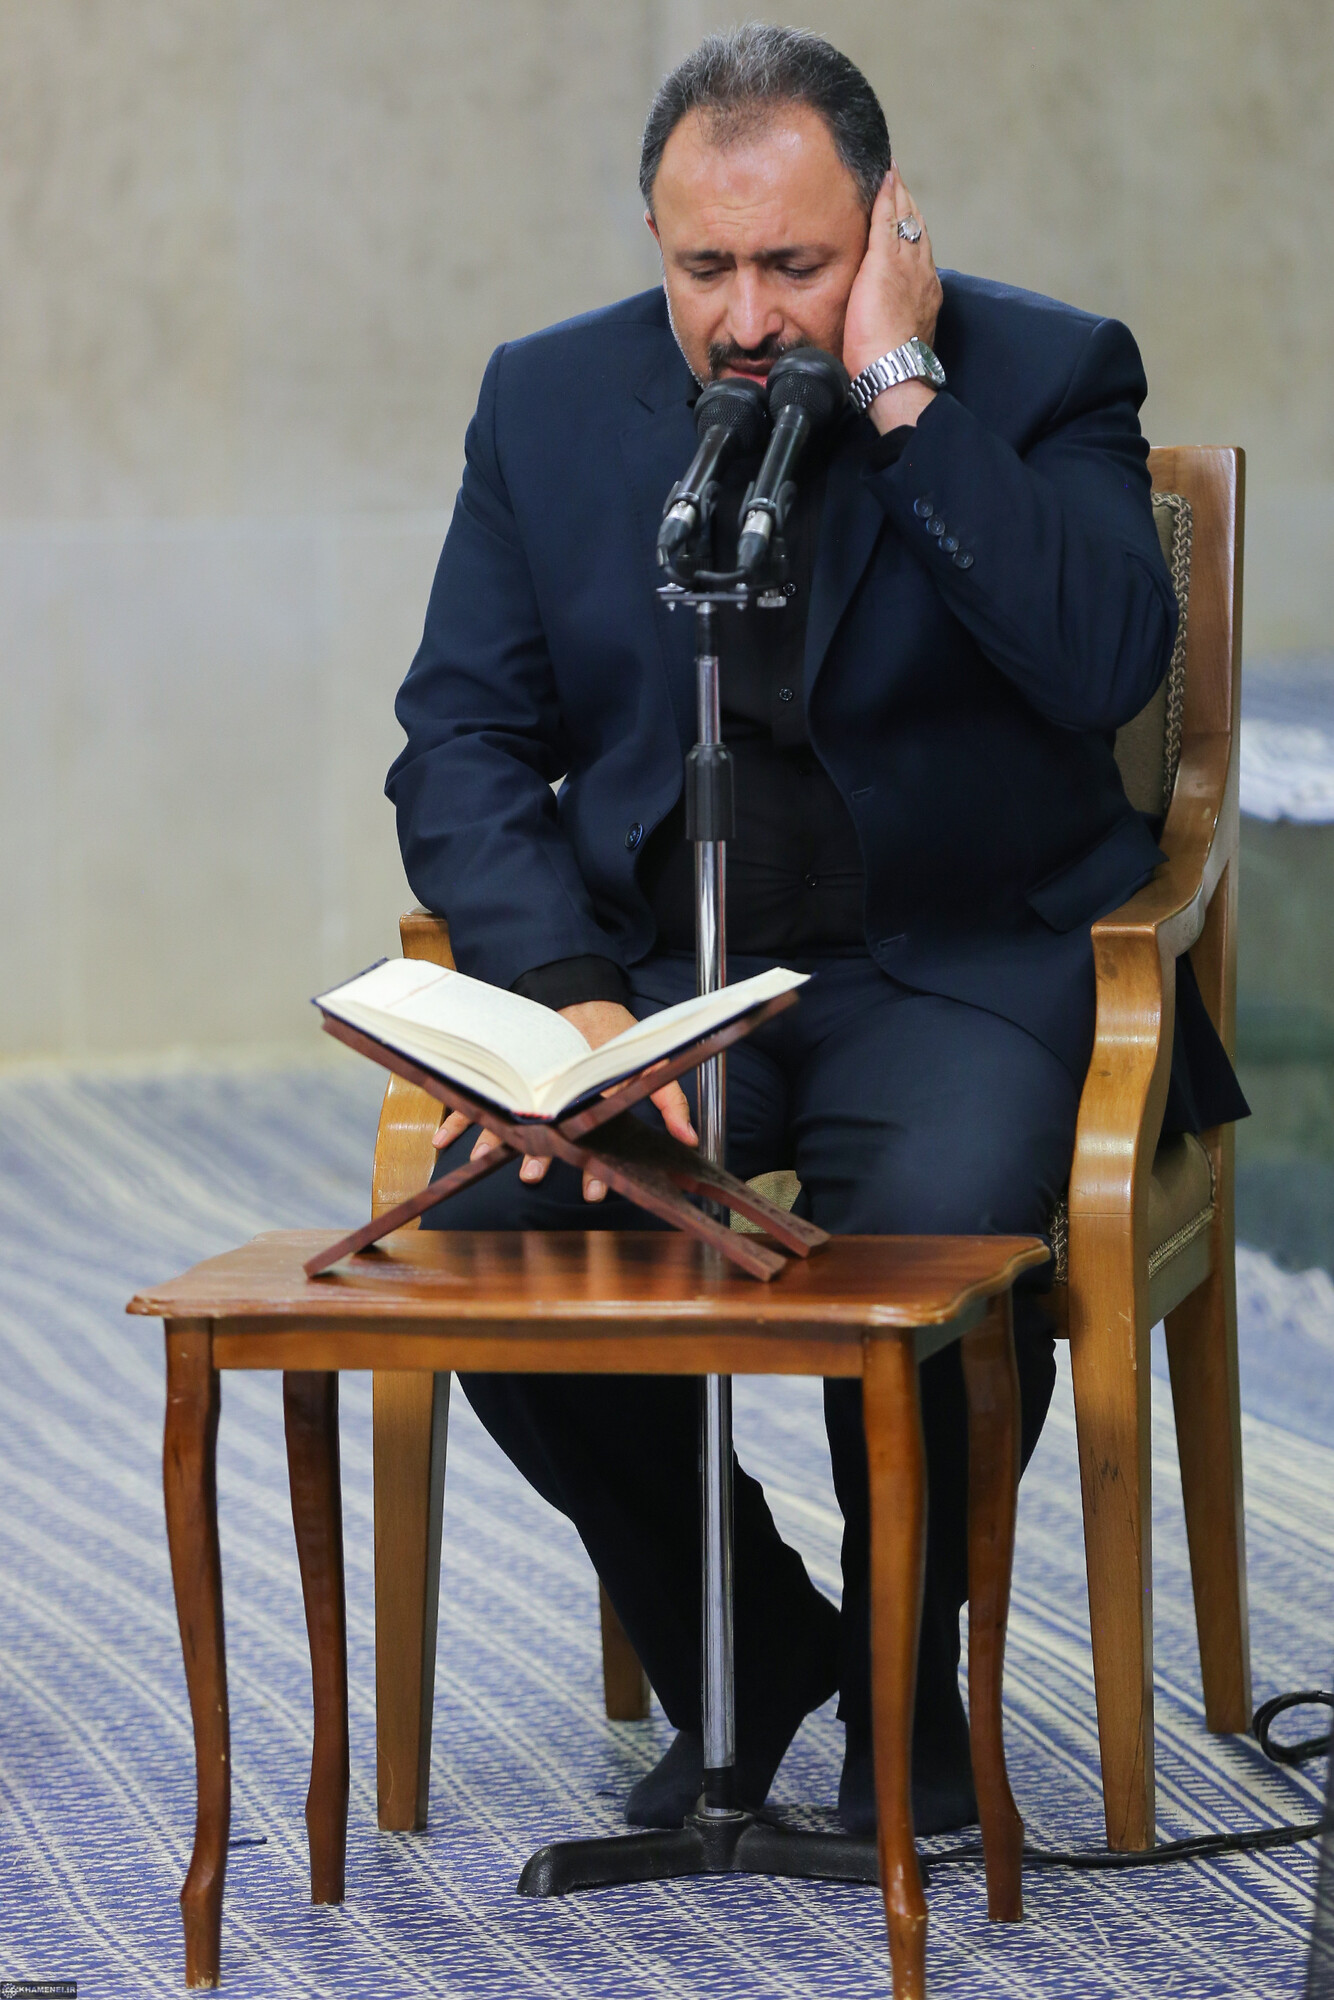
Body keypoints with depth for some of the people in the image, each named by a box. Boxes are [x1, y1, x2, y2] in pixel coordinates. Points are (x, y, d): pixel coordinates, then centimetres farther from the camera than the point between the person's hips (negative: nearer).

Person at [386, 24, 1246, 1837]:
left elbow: (1109, 664, -21)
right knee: (496, 1217, -25)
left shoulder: (1045, 377, -4)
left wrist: (905, 396, -22)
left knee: (940, 1228, -33)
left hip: (961, 958, -3)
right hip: (649, 959, 3)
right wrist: (570, 995, -16)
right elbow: (461, 740, 2)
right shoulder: (549, 400, 5)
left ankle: (908, 1679, -3)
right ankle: (741, 1661, 1)